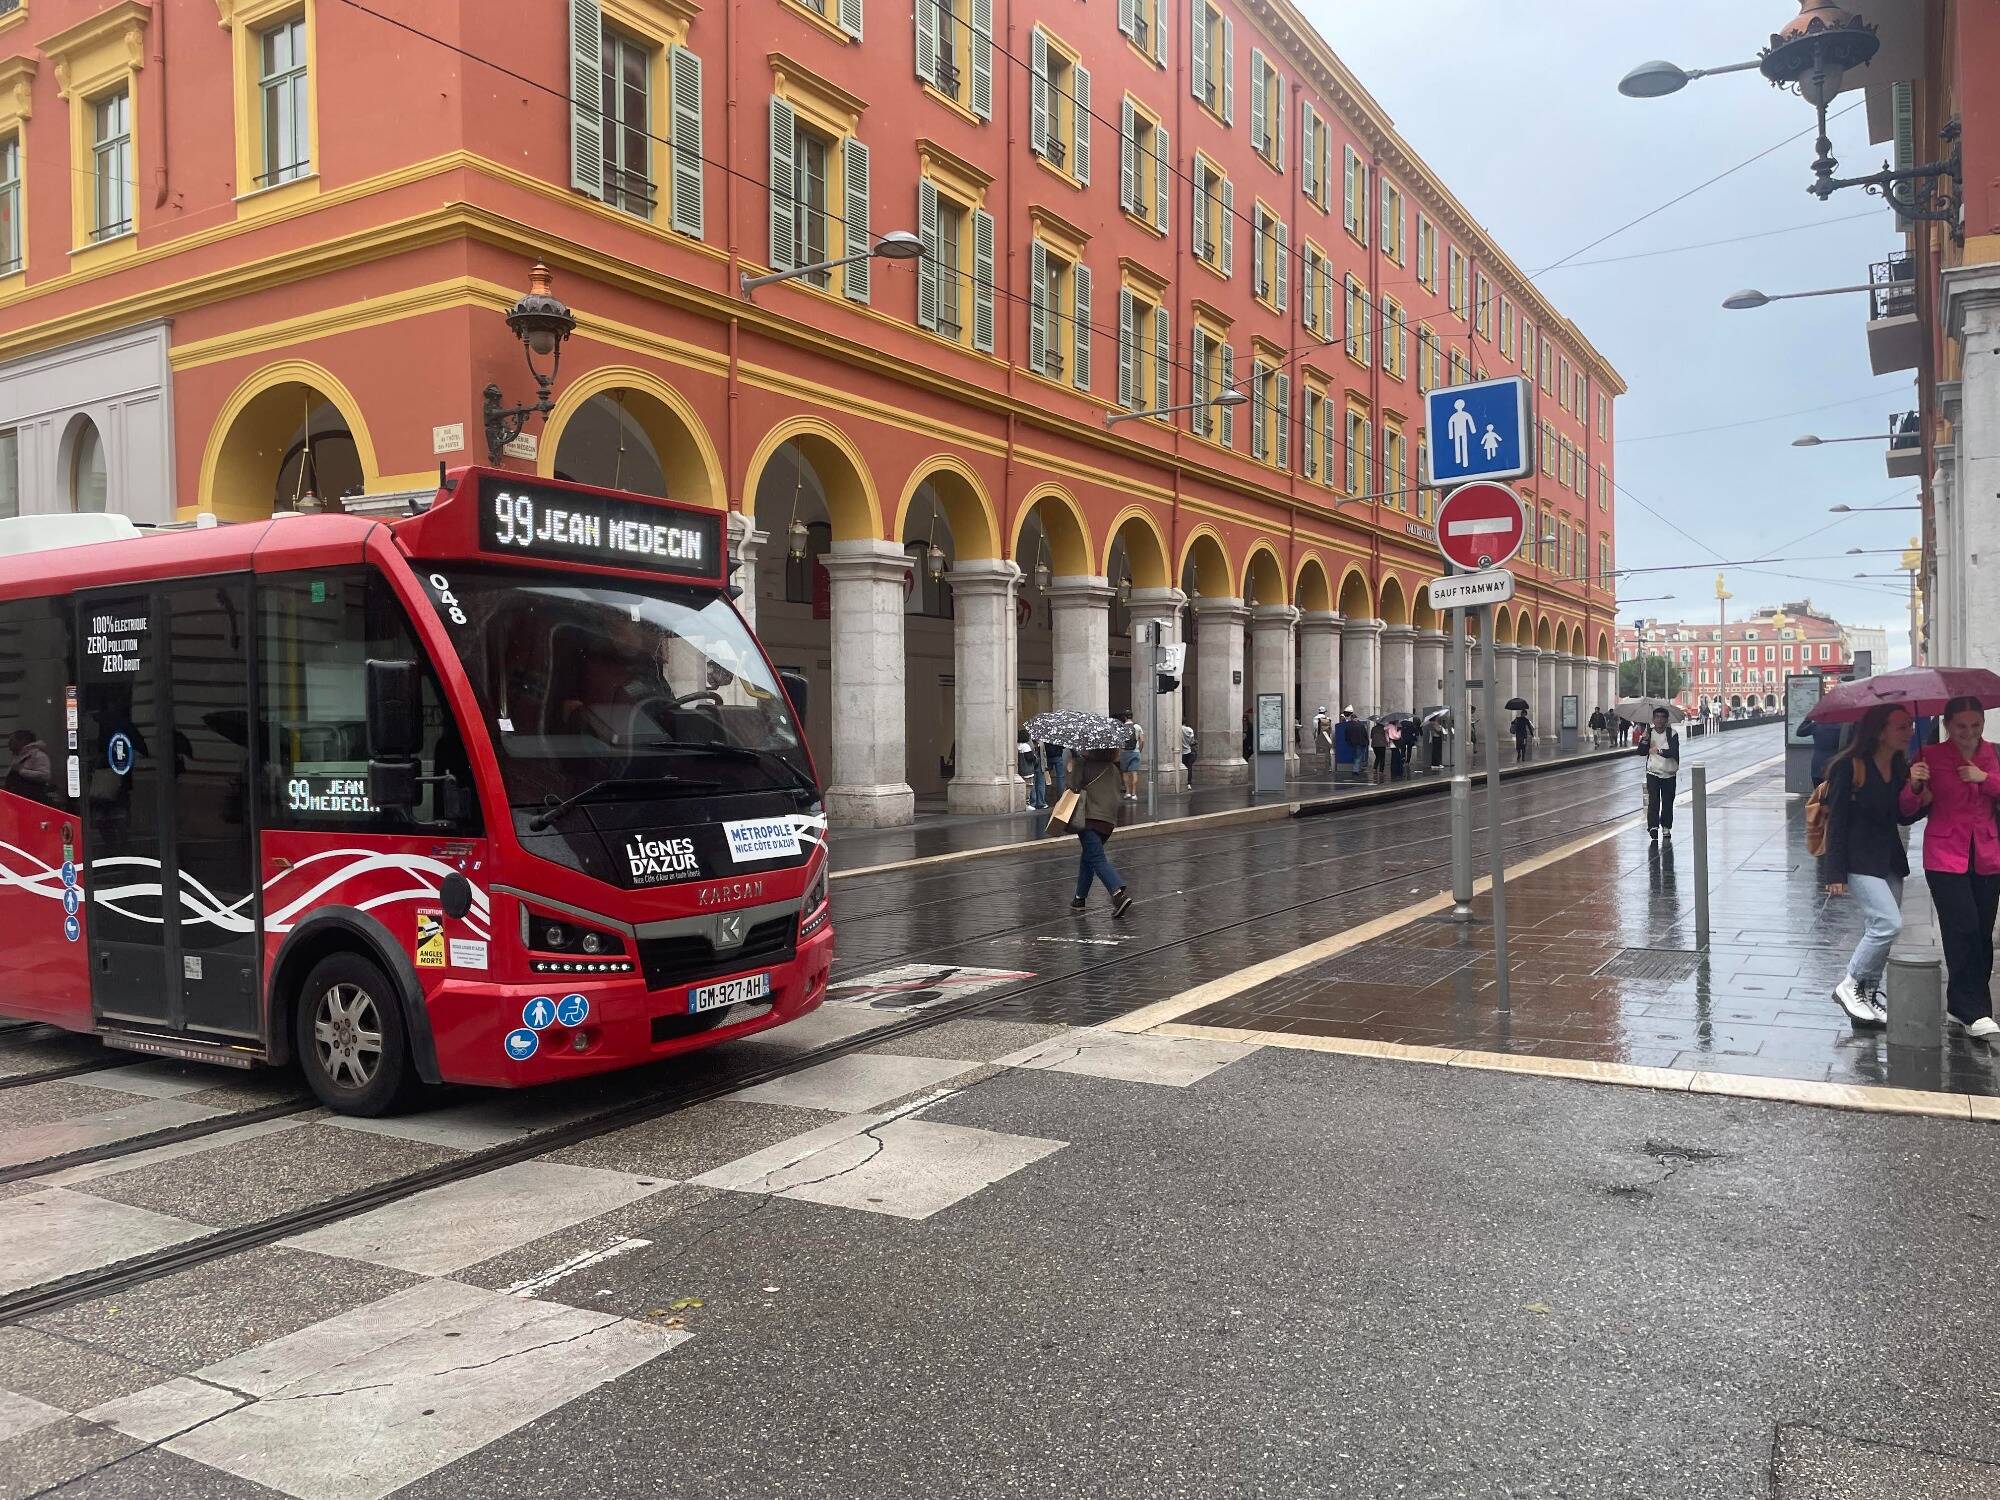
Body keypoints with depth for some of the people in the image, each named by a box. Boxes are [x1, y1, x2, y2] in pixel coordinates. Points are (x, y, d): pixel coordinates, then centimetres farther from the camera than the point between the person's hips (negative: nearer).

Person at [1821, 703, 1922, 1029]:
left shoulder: (1900, 767, 8)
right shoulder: (1849, 767, -13)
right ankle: (1849, 986, -1)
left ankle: (1868, 996, 21)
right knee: (1888, 923, -17)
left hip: (1890, 860, 8)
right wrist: (1835, 873, -15)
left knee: (1881, 929, 9)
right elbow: (1837, 820, -14)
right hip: (1859, 860, -8)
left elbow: (1904, 817, 13)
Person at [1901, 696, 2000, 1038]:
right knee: (1964, 931, -11)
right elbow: (1908, 810, -5)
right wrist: (1915, 786, -24)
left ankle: (1961, 1006, 19)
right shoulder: (1930, 757, -4)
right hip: (1946, 858, -4)